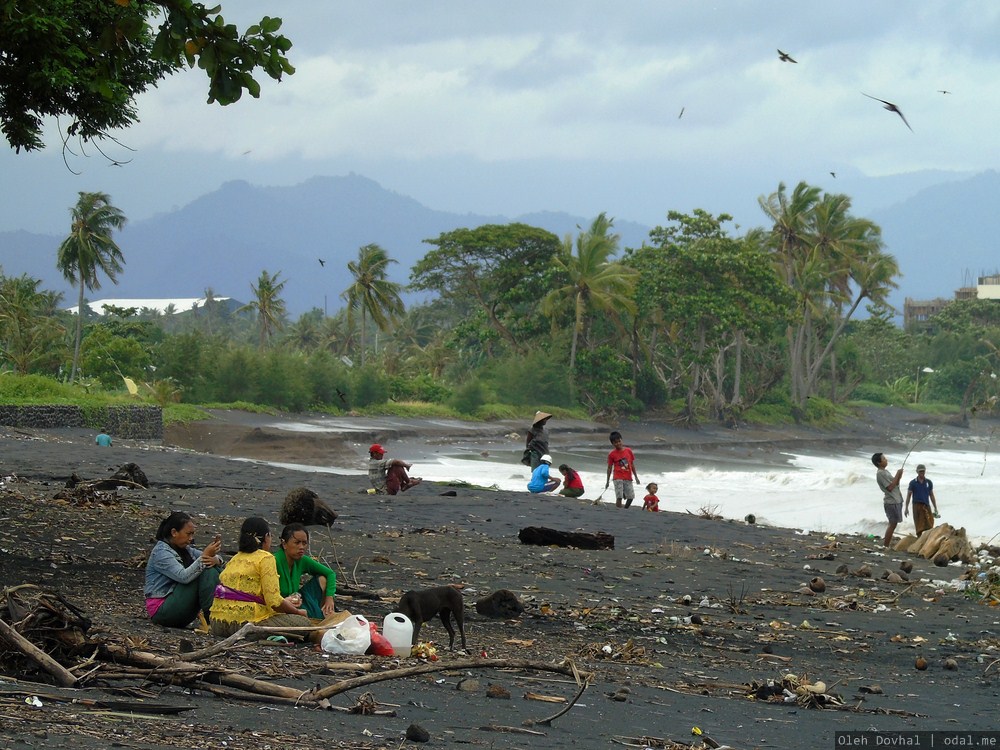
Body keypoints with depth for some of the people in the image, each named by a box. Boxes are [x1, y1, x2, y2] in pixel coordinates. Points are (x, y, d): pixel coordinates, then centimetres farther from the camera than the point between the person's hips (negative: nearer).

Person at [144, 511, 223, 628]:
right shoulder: (161, 552, -15)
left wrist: (215, 560, -17)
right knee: (203, 573, -21)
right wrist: (204, 556, -33)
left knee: (211, 570, -5)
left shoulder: (184, 549, 12)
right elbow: (184, 577, -30)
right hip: (162, 609, -8)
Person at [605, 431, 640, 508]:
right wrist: (608, 481, 4)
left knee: (631, 497, 4)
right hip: (618, 478, -3)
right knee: (619, 497, -12)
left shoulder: (628, 451, 5)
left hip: (628, 478, 3)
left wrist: (636, 477, 12)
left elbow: (632, 465, 12)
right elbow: (609, 468, 4)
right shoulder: (612, 454, -2)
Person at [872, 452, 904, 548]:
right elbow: (890, 487, -20)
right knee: (892, 524, -10)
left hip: (896, 500, 10)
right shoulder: (880, 473, -14)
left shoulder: (885, 472, 16)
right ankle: (885, 546, -10)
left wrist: (899, 476, 1)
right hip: (891, 502, -10)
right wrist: (897, 475, -14)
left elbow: (895, 484, 18)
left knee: (892, 524, 12)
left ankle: (886, 544, 16)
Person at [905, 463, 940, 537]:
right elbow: (909, 495, 4)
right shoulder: (913, 483, 3)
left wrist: (935, 508, 12)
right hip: (917, 505, -2)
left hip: (926, 505, 2)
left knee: (929, 527, -7)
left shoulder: (929, 482, 9)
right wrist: (906, 508, -1)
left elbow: (931, 495, 14)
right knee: (919, 527, -2)